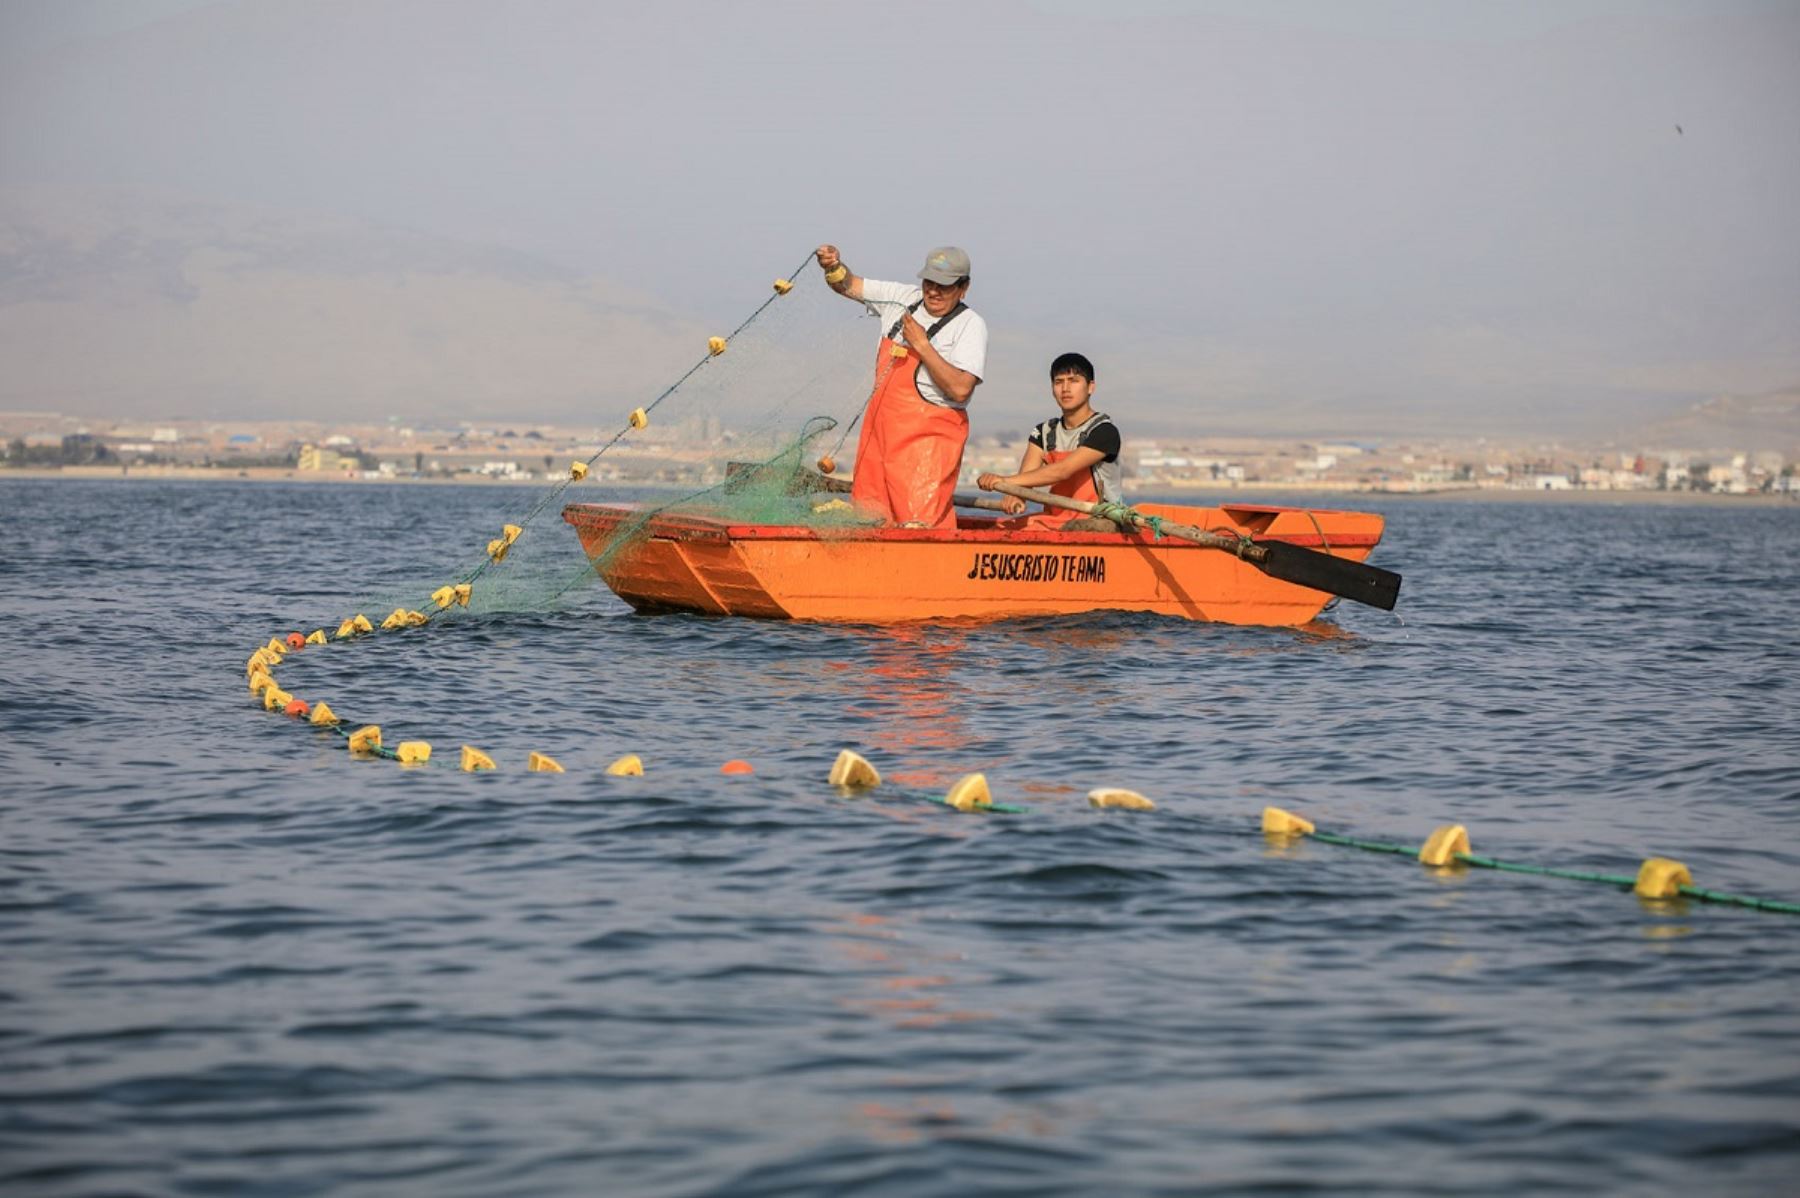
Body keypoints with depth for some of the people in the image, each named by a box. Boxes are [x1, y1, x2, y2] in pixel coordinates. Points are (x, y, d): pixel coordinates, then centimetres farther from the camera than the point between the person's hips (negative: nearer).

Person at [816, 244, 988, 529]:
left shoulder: (971, 326, -9)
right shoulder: (905, 298, 9)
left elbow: (960, 389, -21)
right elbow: (849, 285, 20)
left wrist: (922, 345, -19)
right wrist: (834, 266, -3)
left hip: (929, 437, -6)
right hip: (880, 429, 6)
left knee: (918, 524, -17)